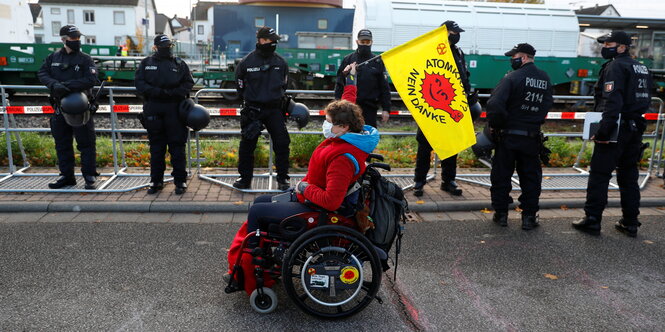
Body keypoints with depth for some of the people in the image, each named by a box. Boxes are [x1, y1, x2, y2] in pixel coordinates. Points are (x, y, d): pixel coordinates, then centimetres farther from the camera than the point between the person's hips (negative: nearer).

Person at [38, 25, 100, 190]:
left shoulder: (85, 59, -1)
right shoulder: (53, 57, 11)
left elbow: (91, 80, -12)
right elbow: (42, 73, 6)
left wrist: (67, 85, -20)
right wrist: (54, 84, -15)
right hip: (59, 106, 4)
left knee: (86, 143, -1)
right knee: (62, 143, 10)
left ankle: (90, 176, 7)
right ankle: (66, 176, 21)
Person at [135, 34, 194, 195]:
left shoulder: (180, 64, 8)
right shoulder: (146, 63, 10)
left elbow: (188, 83, 3)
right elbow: (139, 83, 2)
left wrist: (174, 92, -15)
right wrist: (157, 92, -15)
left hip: (175, 109, -1)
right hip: (153, 110, 2)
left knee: (177, 146, -1)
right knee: (156, 147, 9)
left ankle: (180, 181, 7)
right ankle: (156, 180, 19)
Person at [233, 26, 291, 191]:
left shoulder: (281, 62, 5)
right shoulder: (246, 62, -2)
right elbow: (240, 86, 10)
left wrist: (279, 97, 12)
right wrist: (249, 99, 10)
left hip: (274, 109, 2)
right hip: (252, 109, -1)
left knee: (282, 143, -2)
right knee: (247, 145, 5)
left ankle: (282, 179, 11)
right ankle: (245, 179, 19)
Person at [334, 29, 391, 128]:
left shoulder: (378, 62, 7)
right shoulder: (348, 60, 7)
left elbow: (385, 87, 7)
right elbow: (339, 84, 7)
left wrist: (386, 109, 1)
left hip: (370, 108, 0)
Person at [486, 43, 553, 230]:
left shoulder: (512, 77, -14)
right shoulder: (545, 80, 6)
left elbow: (495, 104, -25)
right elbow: (546, 107, 11)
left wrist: (495, 125, -11)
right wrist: (533, 122, 15)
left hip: (508, 136, -4)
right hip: (532, 138, 5)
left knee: (501, 176, 9)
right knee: (530, 178, 13)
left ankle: (501, 214, 16)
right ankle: (529, 217, 16)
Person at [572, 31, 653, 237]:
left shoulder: (615, 67, -11)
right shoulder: (641, 68, 18)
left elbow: (613, 102, -22)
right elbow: (645, 100, 18)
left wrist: (603, 132, -24)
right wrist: (636, 123, 18)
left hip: (617, 129, -9)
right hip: (636, 129, 9)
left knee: (599, 175, -3)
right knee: (629, 176, 14)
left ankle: (592, 220, 0)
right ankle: (630, 223, 19)